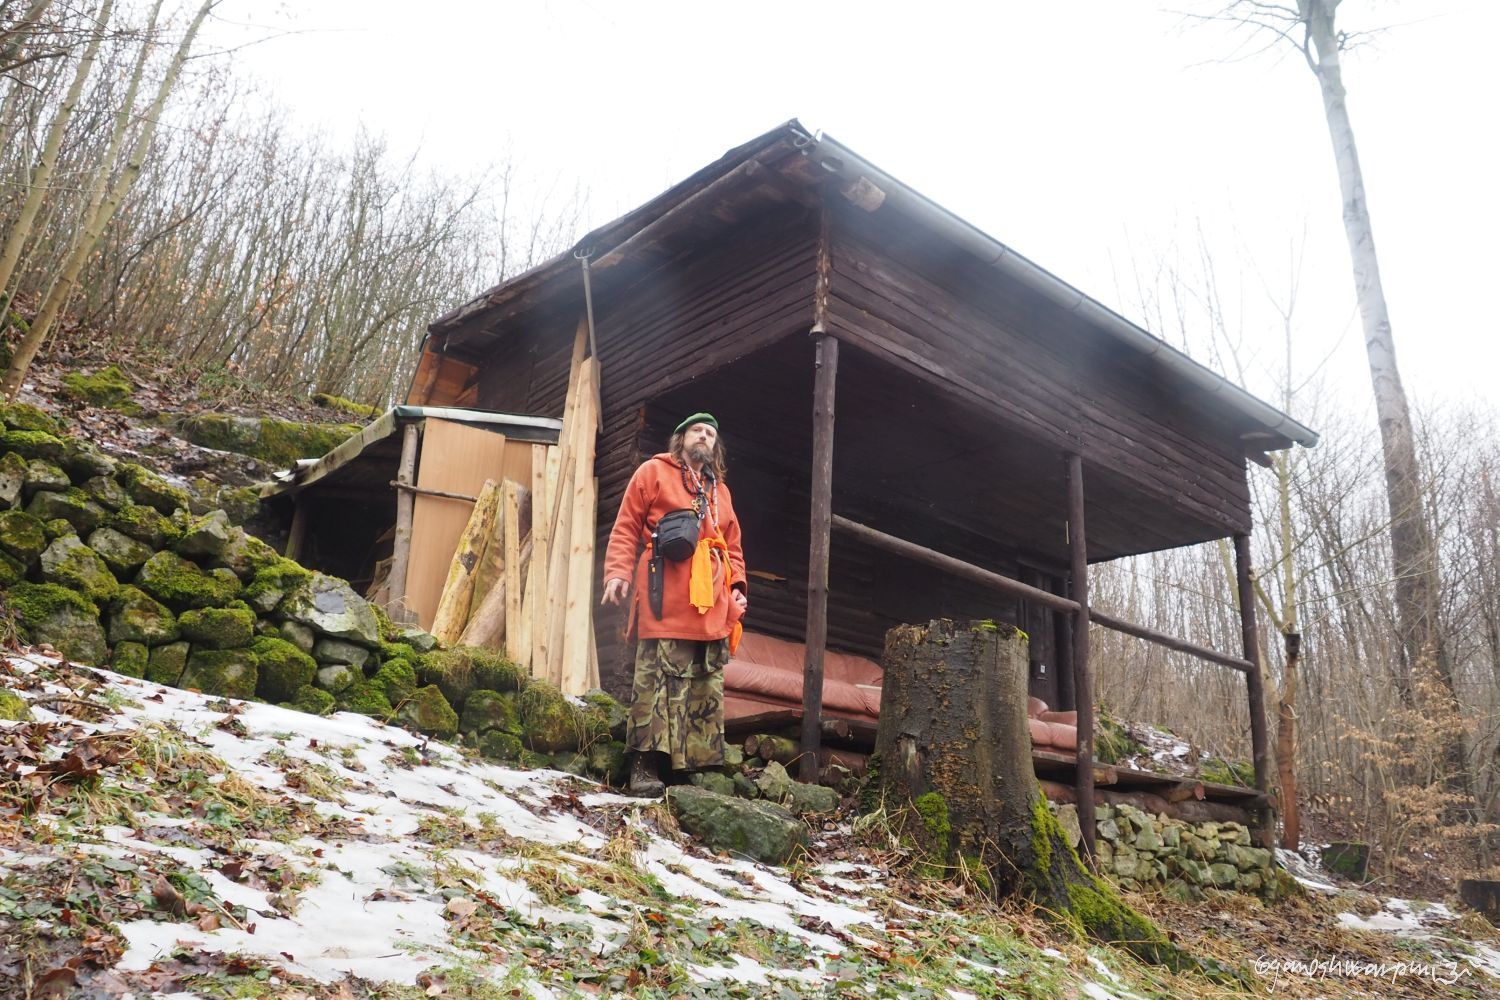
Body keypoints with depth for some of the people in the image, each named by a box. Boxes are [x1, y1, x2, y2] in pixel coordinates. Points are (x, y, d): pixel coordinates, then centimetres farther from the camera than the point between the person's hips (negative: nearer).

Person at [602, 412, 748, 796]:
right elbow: (626, 527, 3)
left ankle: (703, 763, 9)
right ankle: (645, 764, -8)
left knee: (708, 686, 4)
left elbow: (732, 545, 25)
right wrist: (618, 572, -10)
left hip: (711, 606, 6)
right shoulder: (654, 472, 10)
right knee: (659, 680, -10)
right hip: (665, 600, -6)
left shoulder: (720, 490, 26)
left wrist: (737, 585, 10)